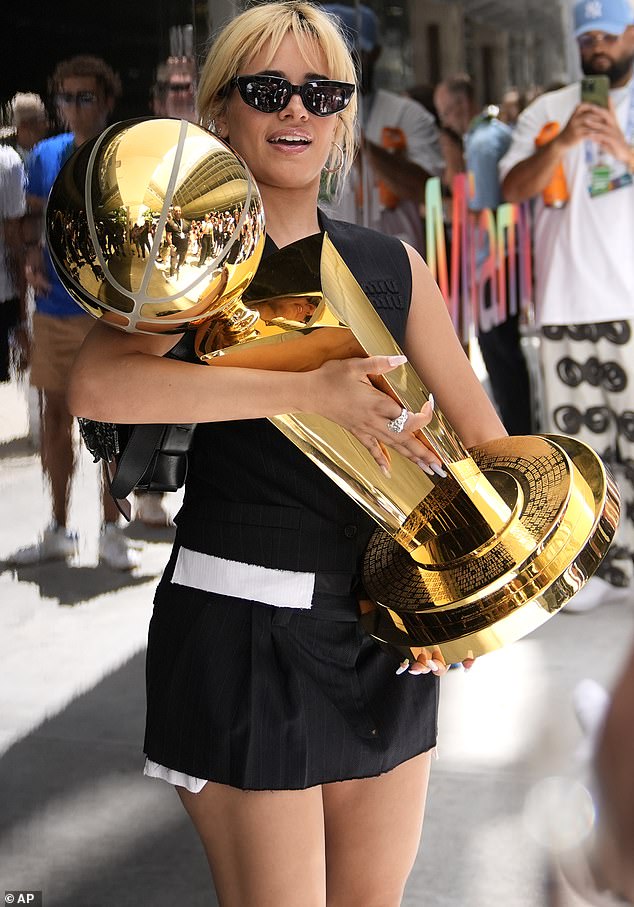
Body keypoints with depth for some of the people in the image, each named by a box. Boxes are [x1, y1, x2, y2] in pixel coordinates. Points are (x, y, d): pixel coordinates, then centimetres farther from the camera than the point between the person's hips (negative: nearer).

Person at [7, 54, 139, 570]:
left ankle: (112, 532, 12)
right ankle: (59, 531, 21)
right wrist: (32, 259, 2)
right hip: (54, 308, 4)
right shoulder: (46, 156, 7)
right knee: (55, 415, 9)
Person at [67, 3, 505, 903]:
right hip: (242, 626, -5)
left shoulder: (392, 267, 7)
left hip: (384, 631, 5)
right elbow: (97, 387, -27)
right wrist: (311, 393, -28)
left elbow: (487, 446, 9)